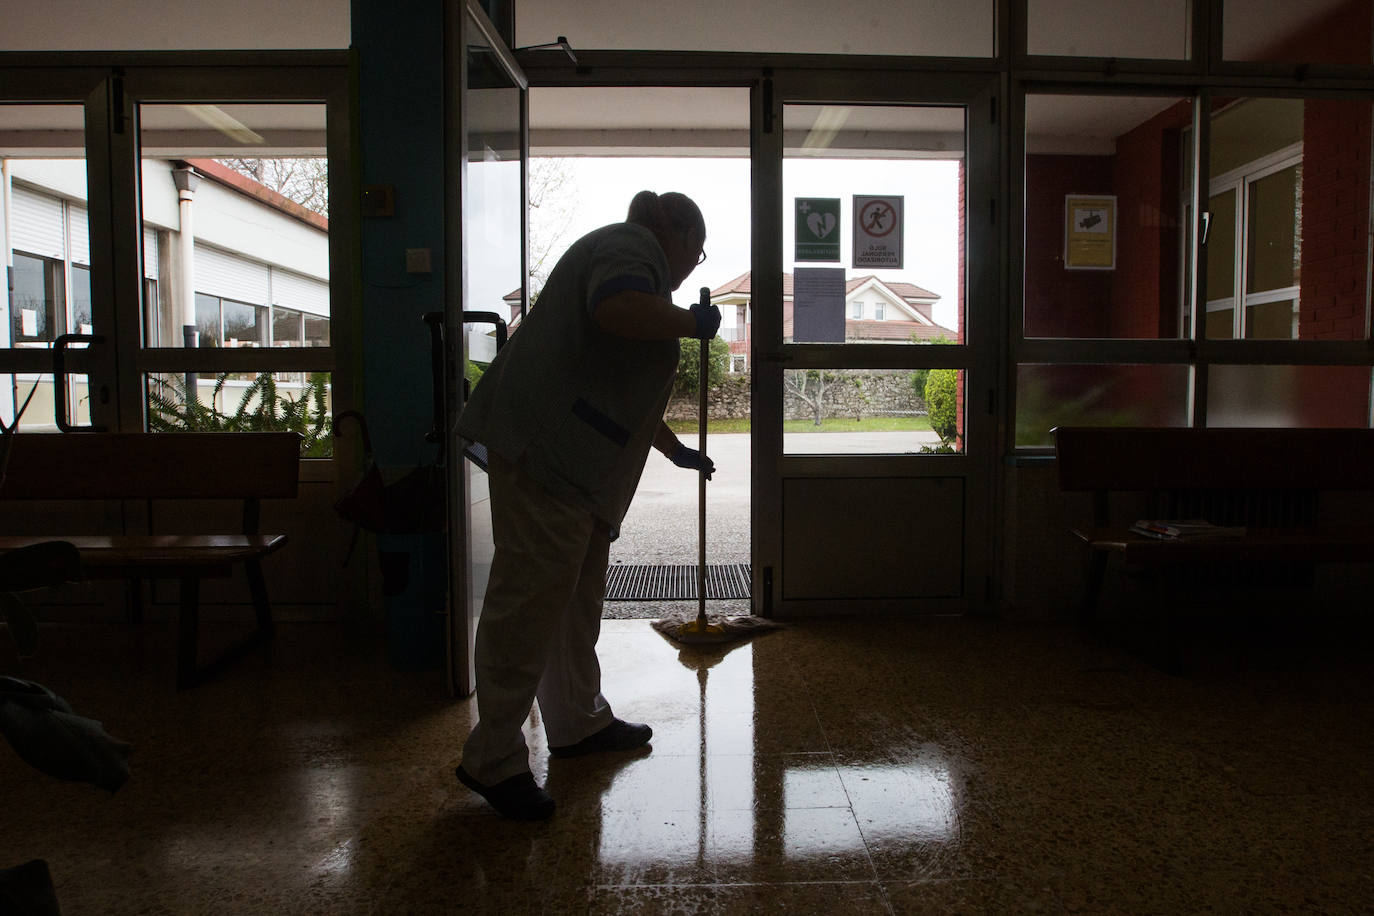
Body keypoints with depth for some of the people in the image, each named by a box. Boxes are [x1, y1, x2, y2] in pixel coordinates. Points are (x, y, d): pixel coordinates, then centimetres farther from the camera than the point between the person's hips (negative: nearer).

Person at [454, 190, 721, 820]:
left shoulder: (630, 253, 30)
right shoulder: (630, 245, -3)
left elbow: (630, 390, 38)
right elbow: (619, 308, -29)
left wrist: (676, 450, 46)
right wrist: (693, 322, -11)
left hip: (577, 461, 11)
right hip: (542, 447, -11)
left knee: (576, 597, 16)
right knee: (529, 600, -9)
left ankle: (579, 723, 29)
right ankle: (492, 760, -1)